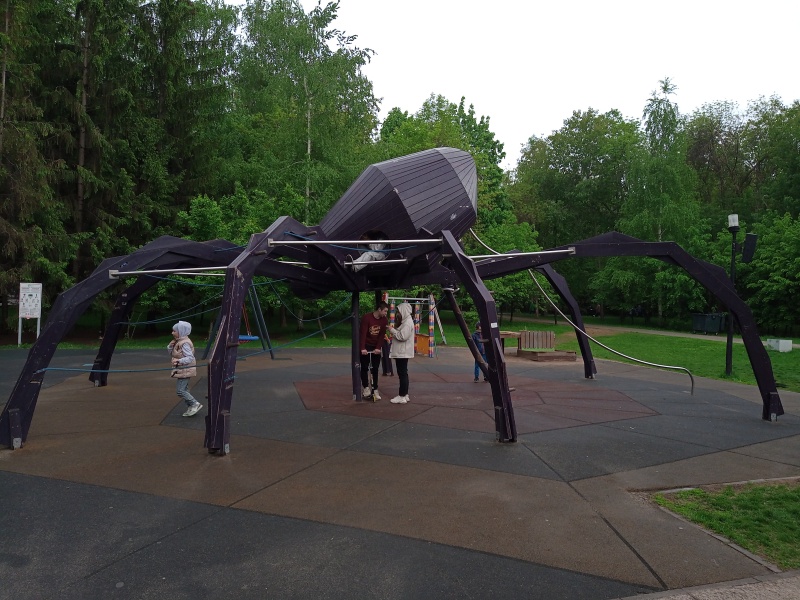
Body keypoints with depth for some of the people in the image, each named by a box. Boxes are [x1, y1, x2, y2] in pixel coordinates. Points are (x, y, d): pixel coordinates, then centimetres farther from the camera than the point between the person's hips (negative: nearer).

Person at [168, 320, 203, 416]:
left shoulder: (184, 343, -19)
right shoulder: (178, 342, 12)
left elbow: (190, 357, -23)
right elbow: (172, 353, 19)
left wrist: (179, 361, -35)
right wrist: (170, 346, 1)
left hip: (185, 370, -10)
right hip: (182, 370, 10)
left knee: (180, 390, -11)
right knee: (184, 389, 14)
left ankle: (195, 404, -5)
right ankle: (191, 408, 20)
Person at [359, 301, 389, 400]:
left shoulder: (384, 320, -6)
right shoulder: (366, 317, -18)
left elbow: (382, 335, -8)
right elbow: (362, 333, -21)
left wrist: (378, 348, -18)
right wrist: (362, 348, -27)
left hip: (376, 347, 3)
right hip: (365, 347, -3)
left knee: (375, 369, 3)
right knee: (364, 368, 0)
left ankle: (375, 390, 8)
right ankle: (366, 388, 10)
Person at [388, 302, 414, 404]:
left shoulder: (408, 323, -15)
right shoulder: (405, 321, 17)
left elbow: (402, 336, -23)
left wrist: (392, 330, -14)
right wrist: (394, 330, 9)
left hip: (403, 353, -11)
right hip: (401, 352, 11)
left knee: (402, 374, -8)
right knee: (403, 374, 14)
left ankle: (402, 396, -5)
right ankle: (404, 394, 20)